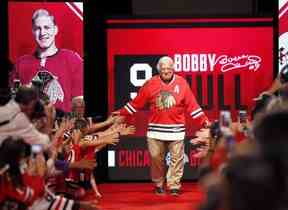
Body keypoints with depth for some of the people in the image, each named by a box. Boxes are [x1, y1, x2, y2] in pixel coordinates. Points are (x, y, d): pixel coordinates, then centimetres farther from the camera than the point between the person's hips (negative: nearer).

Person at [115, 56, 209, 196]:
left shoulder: (182, 83, 5)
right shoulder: (151, 84, 4)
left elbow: (192, 105, 6)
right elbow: (137, 103, 9)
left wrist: (203, 121, 2)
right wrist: (121, 113, 7)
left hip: (176, 129, 0)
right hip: (156, 129, 0)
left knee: (176, 158, -3)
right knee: (156, 158, 3)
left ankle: (174, 186, 2)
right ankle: (158, 185, 16)